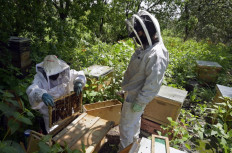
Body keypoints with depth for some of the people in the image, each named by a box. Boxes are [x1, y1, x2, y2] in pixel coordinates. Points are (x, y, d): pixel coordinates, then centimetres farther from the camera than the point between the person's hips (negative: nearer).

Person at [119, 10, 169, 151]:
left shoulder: (156, 54, -29)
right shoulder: (145, 48, 2)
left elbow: (153, 84, -28)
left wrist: (140, 102, -21)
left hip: (135, 97, -9)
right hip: (132, 92, 9)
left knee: (126, 126, 8)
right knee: (135, 120, 29)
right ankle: (134, 139, 53)